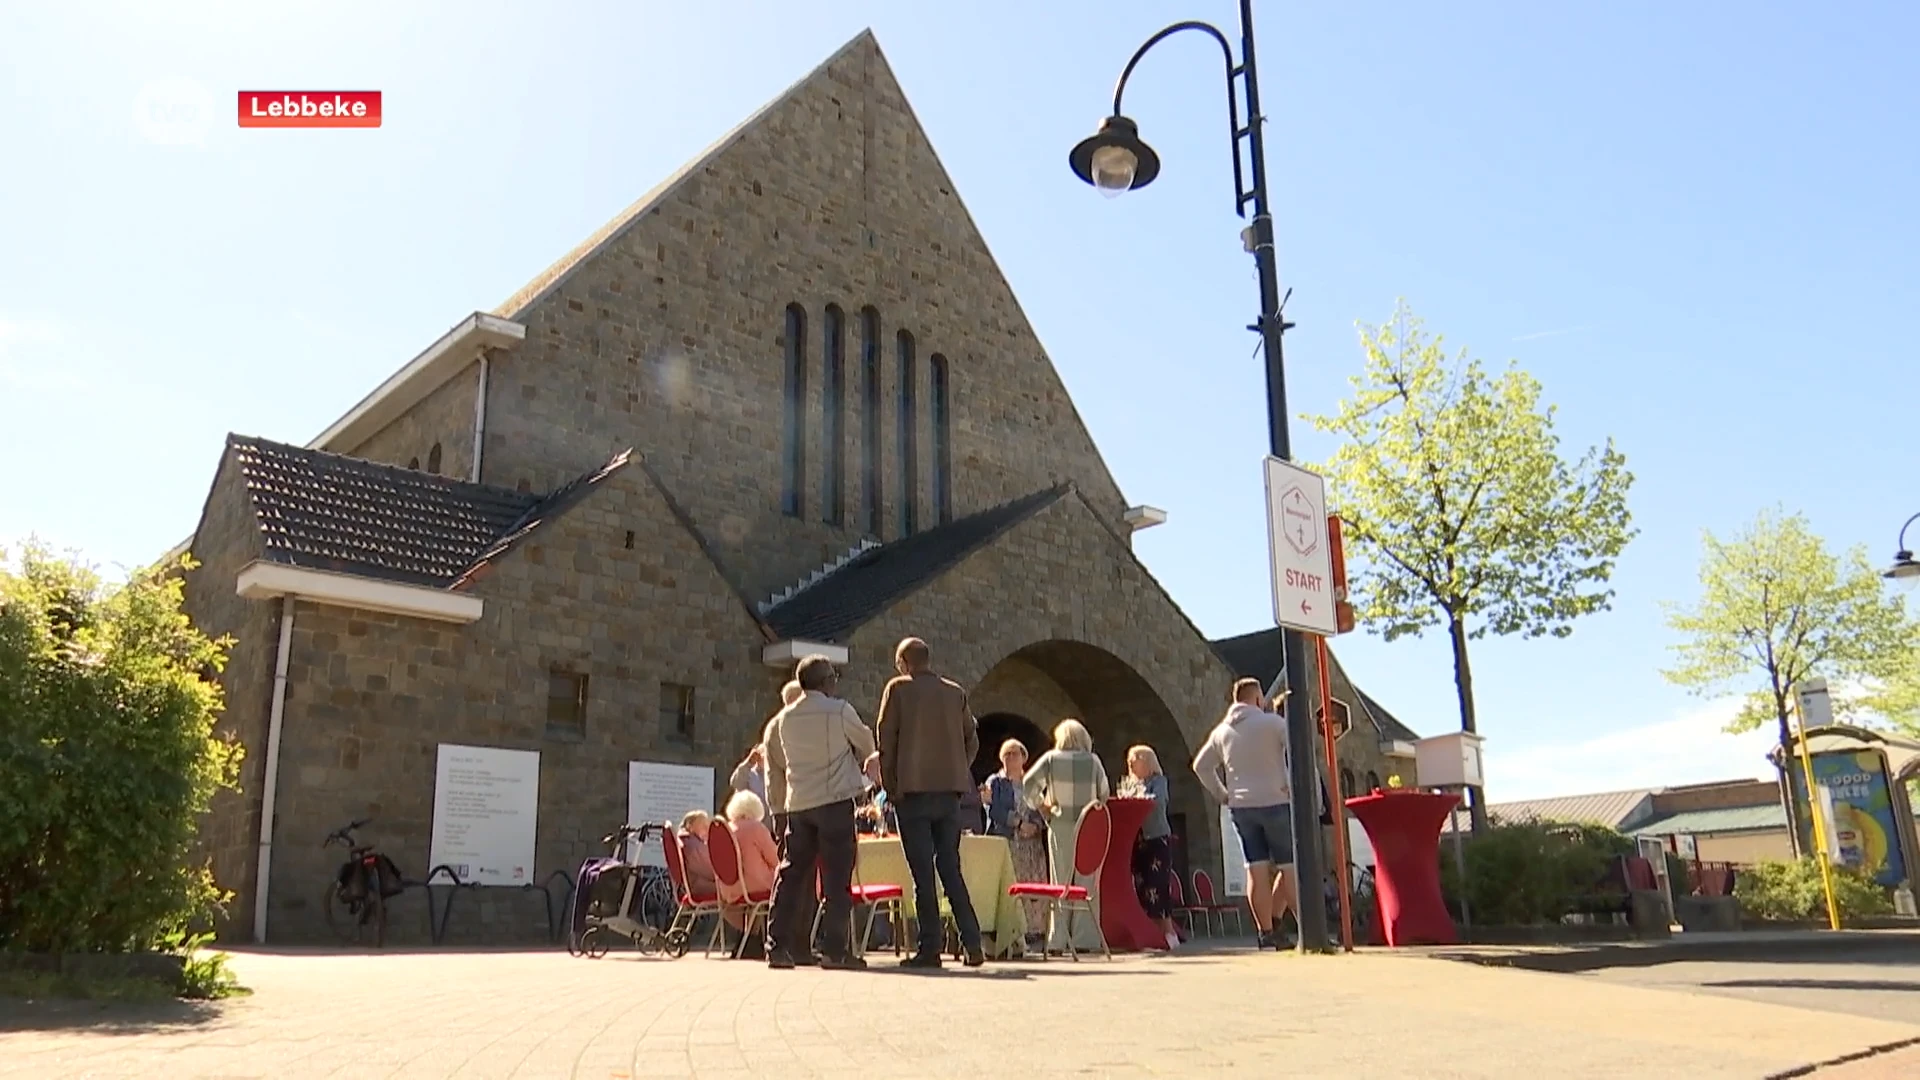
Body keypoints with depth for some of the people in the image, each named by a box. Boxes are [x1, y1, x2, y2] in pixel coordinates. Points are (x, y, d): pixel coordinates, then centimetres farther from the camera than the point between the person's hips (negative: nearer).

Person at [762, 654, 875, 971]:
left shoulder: (784, 719, 8)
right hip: (835, 799, -5)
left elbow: (778, 764, 15)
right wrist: (853, 759, 25)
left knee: (791, 875, 8)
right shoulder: (839, 711, -6)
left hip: (796, 803, 5)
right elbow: (866, 745, 6)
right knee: (836, 879, -3)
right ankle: (834, 949, -4)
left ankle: (778, 947, 7)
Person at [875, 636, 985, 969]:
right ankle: (972, 945, 7)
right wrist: (958, 774, 14)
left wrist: (890, 787, 3)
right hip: (950, 791, 4)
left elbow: (886, 741, -4)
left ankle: (930, 948, 0)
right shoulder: (955, 692, 10)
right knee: (951, 868, 10)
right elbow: (972, 740, 10)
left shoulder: (898, 689, -1)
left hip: (913, 791, -4)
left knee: (922, 872, -1)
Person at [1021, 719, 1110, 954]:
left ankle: (1057, 941, 3)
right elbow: (1104, 794, 5)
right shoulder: (1093, 761, 2)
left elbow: (1028, 785, -6)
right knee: (1087, 884, 4)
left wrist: (1040, 805, 5)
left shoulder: (1051, 758, 0)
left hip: (1061, 827, 0)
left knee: (1060, 883, 5)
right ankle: (1085, 938, 2)